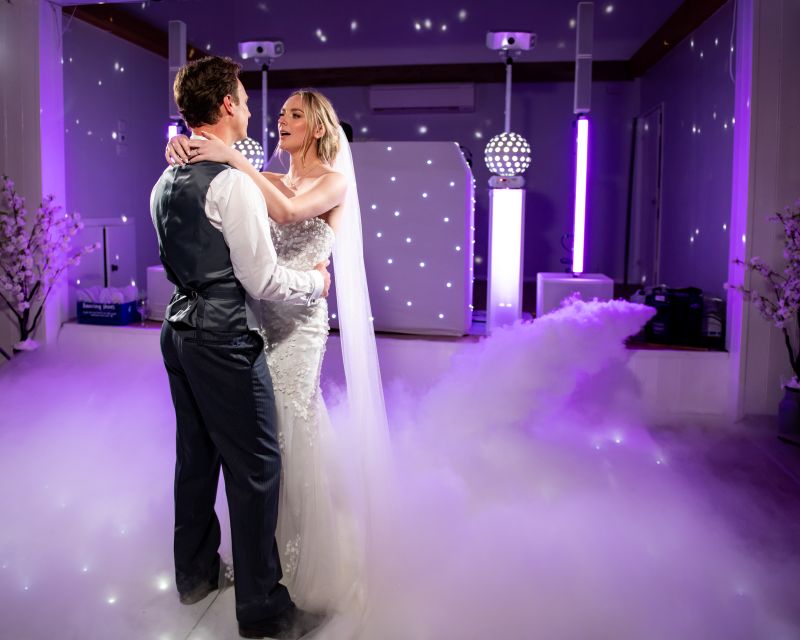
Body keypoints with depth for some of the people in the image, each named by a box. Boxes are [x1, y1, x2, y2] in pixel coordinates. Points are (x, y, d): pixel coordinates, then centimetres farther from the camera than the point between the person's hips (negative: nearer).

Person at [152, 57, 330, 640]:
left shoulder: (165, 183, 10)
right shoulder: (232, 183, -17)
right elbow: (263, 281, -19)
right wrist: (316, 282, -2)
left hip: (181, 331, 9)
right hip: (225, 342, -9)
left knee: (196, 455, 19)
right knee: (256, 466, 1)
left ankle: (196, 572, 37)